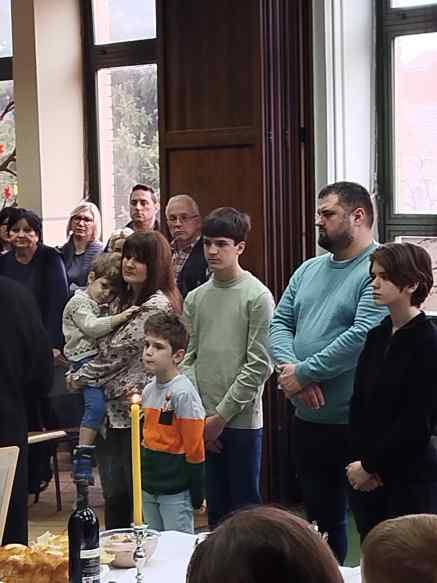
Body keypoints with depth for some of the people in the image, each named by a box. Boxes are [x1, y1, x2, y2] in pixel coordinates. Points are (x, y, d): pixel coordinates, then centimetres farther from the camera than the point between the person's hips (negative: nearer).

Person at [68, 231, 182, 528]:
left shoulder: (157, 304, -14)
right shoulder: (124, 298, 14)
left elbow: (116, 351, -14)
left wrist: (78, 378, -3)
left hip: (135, 411, -8)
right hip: (110, 409, 8)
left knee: (138, 491, 1)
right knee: (114, 495, 14)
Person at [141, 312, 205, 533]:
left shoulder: (183, 393, -17)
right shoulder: (148, 390, 7)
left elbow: (194, 447, -15)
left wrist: (196, 492, -13)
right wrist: (141, 479, 16)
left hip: (175, 490, -8)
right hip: (149, 486, 8)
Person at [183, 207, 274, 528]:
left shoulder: (257, 296, -7)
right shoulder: (196, 298, 9)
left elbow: (258, 366, -11)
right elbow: (189, 358, 9)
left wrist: (220, 415, -11)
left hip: (242, 420, -5)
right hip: (203, 424, 5)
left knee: (245, 508, 2)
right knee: (215, 507, 12)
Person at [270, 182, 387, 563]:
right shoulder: (308, 270, 12)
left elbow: (362, 336, -24)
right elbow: (280, 322, 8)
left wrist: (303, 373, -18)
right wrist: (289, 367, -12)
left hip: (358, 423, -8)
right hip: (308, 419, 8)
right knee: (321, 520, 20)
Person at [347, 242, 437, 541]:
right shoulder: (377, 336, 9)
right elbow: (359, 403, 8)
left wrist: (369, 465, -10)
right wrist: (359, 460, -5)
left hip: (412, 476, -6)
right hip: (368, 478, 6)